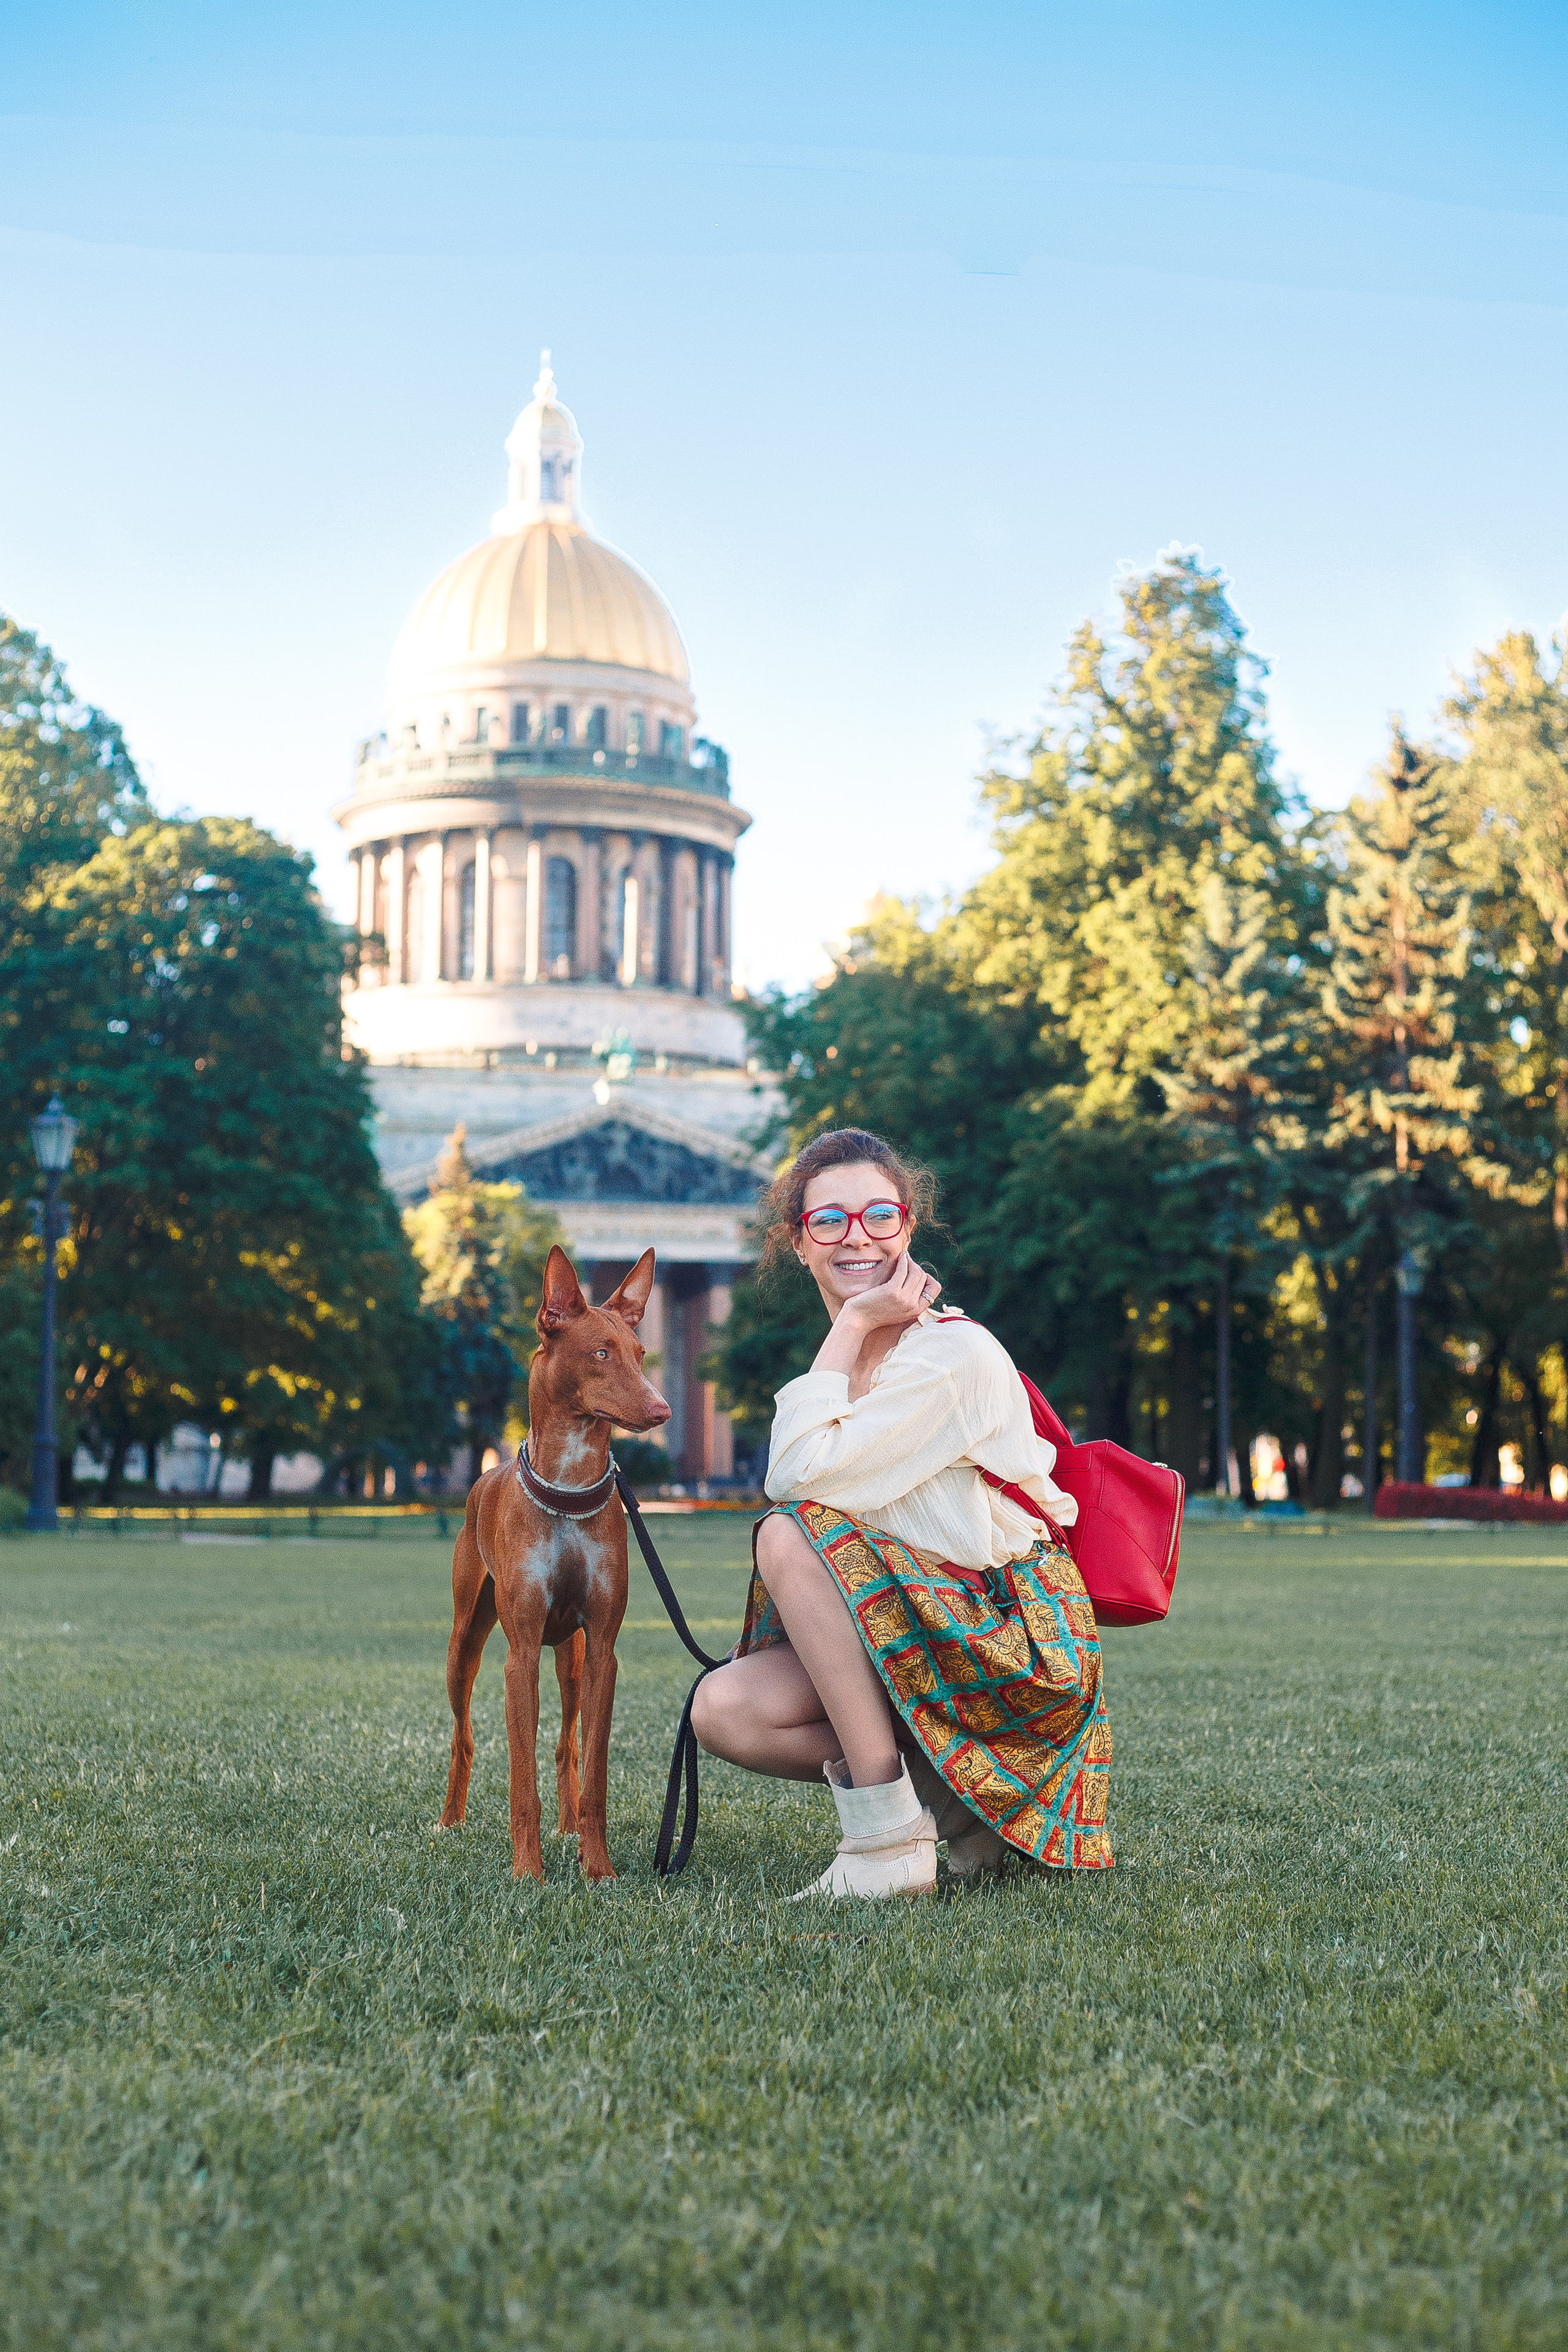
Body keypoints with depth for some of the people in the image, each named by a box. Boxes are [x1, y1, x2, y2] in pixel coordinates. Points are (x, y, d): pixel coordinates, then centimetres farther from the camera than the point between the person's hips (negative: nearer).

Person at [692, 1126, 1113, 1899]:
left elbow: (800, 1475, -21)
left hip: (1013, 1643, -8)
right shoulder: (848, 1363, 11)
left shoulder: (957, 1354, -15)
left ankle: (889, 1842, -23)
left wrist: (854, 1325, -15)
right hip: (920, 1640, 8)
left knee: (788, 1535, -25)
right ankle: (960, 1788, 2)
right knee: (724, 1710, -12)